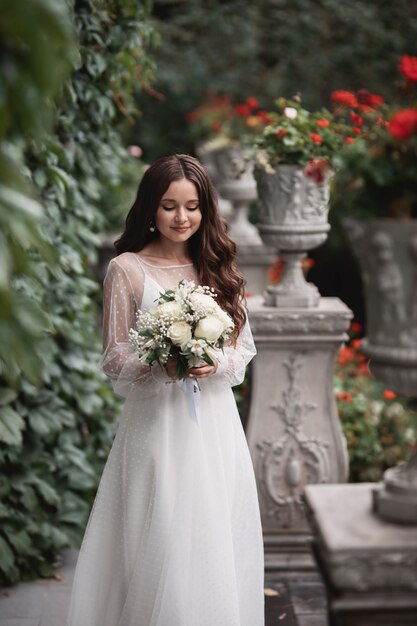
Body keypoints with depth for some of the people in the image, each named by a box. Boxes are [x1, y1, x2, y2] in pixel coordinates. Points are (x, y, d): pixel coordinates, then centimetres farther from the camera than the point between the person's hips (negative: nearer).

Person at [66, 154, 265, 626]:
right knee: (162, 542, -3)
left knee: (214, 542, 5)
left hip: (214, 424, 4)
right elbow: (115, 361, -3)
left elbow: (245, 348, 9)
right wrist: (163, 365, -21)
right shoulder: (127, 270, -2)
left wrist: (216, 362, -12)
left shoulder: (216, 268, 10)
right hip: (156, 423, -3)